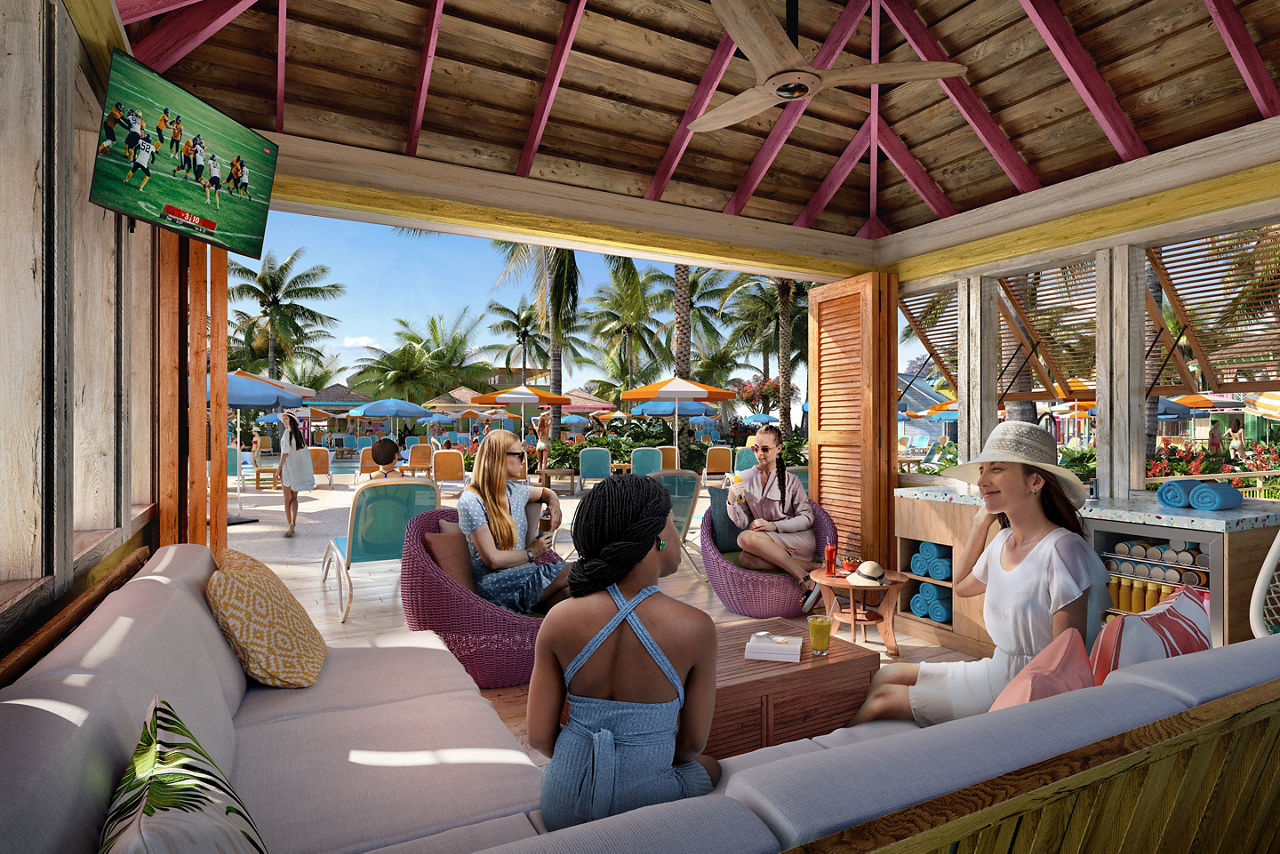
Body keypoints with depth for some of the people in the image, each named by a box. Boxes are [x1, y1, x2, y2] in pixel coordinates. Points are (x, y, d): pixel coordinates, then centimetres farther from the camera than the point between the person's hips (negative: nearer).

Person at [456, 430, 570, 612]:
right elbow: (493, 560, -15)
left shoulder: (514, 490, 13)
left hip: (523, 573, 7)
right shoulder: (471, 501, -10)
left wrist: (553, 501, 14)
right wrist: (531, 553, -3)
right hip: (496, 583, -7)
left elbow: (543, 491, 37)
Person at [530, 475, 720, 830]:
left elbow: (540, 736, -6)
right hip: (642, 801, -2)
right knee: (709, 766, 31)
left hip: (563, 808, 2)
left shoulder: (559, 620, -14)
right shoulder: (696, 627, -19)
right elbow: (694, 741, -6)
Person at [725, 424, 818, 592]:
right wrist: (732, 501, -15)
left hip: (799, 538, -3)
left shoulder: (790, 480, 2)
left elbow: (807, 518, -1)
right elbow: (742, 522, 5)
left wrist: (774, 526, -14)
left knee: (746, 538, -29)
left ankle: (803, 576, -27)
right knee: (744, 560, -32)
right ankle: (810, 566, -25)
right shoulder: (745, 478, 9)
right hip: (768, 544, 3)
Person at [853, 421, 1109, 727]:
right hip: (998, 671, 8)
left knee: (882, 697, -7)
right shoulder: (1003, 541, 1)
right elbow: (962, 585, 22)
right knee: (885, 675, 3)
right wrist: (980, 522, 13)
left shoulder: (1063, 550, -22)